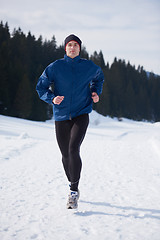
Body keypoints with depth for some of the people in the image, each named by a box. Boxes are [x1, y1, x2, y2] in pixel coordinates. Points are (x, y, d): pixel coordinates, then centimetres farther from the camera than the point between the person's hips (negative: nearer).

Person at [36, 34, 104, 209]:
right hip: (61, 116, 1)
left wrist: (95, 92, 6)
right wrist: (52, 98, -16)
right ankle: (72, 186, 33)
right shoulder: (55, 67, -2)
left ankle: (74, 191, -11)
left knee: (73, 150, -20)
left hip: (81, 115, -1)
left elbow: (99, 78, 24)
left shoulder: (89, 67, 2)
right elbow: (41, 87, 2)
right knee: (65, 155, 9)